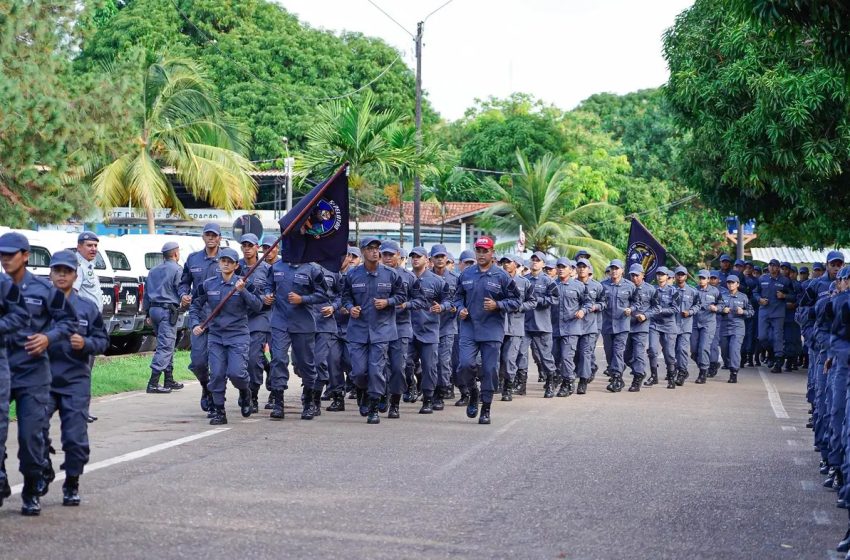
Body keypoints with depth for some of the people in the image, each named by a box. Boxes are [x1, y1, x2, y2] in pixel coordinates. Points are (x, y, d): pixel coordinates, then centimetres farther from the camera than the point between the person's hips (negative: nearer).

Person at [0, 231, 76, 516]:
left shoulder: (43, 289, 0)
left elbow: (67, 319, 8)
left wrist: (48, 337, -7)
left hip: (32, 373, -2)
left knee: (31, 434, -1)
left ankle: (32, 493, 15)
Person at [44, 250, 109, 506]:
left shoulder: (87, 307, 7)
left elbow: (102, 341, 11)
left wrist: (85, 343, -8)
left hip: (76, 381, 1)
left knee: (76, 437, 2)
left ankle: (72, 485, 18)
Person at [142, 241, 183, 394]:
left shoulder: (153, 271, 16)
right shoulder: (177, 270, -7)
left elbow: (146, 294, 18)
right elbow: (181, 292, -11)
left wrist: (147, 313, 22)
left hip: (153, 309, 8)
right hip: (168, 310, -8)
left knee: (167, 346, 17)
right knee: (165, 347, -8)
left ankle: (169, 381, 21)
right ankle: (153, 383, -14)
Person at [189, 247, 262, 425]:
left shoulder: (244, 284, -3)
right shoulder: (208, 284, 5)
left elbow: (257, 306, -10)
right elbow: (195, 306, 15)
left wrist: (243, 291, -22)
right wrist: (195, 324, 1)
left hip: (238, 335, -3)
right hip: (215, 335, 3)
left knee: (236, 373, -13)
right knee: (216, 374, -3)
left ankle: (245, 393, 21)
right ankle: (218, 411, 8)